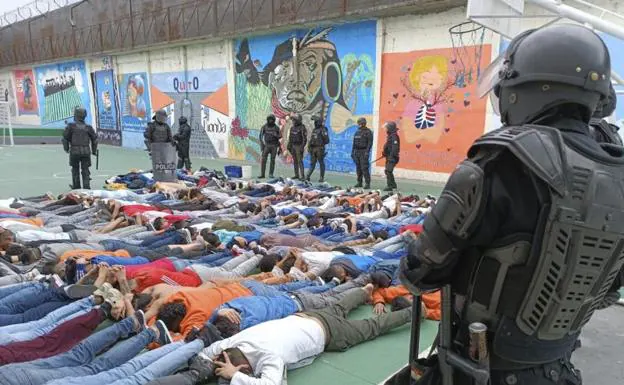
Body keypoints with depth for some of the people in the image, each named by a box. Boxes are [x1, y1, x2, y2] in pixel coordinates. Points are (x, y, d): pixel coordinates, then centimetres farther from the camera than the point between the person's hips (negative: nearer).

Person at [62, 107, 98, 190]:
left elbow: (65, 138, 0)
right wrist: (94, 150, 16)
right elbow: (95, 139, 5)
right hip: (86, 151, 1)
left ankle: (76, 186, 21)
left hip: (74, 151, -1)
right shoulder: (88, 127, 4)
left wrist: (66, 149, 15)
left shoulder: (71, 126, -2)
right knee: (85, 170, 6)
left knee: (75, 169, 16)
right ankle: (86, 186, -2)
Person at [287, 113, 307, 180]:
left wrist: (302, 147, -23)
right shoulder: (292, 128, 11)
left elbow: (305, 138, -16)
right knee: (295, 161, 8)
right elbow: (290, 138, 16)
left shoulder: (302, 128, -12)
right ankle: (296, 175, 13)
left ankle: (302, 176, -8)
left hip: (299, 146, -7)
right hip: (293, 146, 7)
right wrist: (289, 146, 12)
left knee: (300, 161, -10)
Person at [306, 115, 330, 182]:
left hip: (320, 148, -7)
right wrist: (309, 147, 14)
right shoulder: (314, 129, 15)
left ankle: (322, 178, 8)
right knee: (312, 163, 7)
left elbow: (326, 140, -13)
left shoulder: (323, 129, -9)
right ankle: (307, 177, 5)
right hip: (313, 149, 7)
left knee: (321, 163, 1)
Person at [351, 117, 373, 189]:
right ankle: (359, 182, 16)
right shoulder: (357, 132, 16)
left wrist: (367, 152, -20)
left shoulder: (368, 132, -6)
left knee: (364, 168, -12)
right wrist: (352, 151, 15)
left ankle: (367, 184, -10)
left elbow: (370, 143, -12)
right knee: (358, 168, 9)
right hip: (357, 152, 7)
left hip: (363, 152, -7)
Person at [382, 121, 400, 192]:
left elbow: (395, 147, -23)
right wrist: (385, 153, 22)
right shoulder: (390, 135, 16)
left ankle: (389, 186, -11)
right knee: (388, 171, 18)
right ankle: (393, 184, 30)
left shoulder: (394, 136, -16)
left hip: (392, 157, -11)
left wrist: (391, 156, -26)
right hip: (389, 156, 11)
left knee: (388, 171, -13)